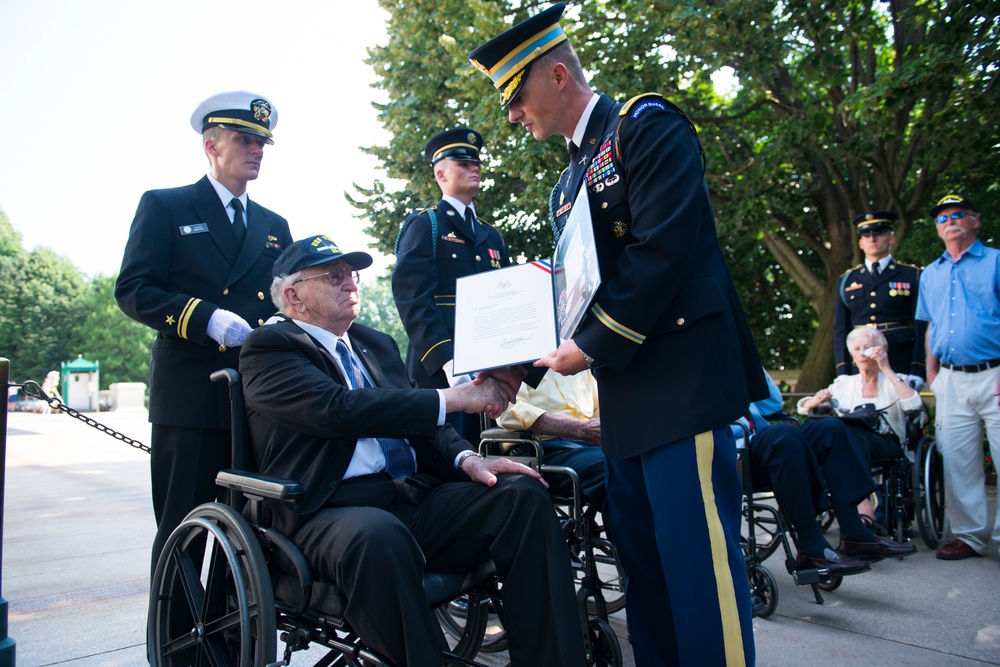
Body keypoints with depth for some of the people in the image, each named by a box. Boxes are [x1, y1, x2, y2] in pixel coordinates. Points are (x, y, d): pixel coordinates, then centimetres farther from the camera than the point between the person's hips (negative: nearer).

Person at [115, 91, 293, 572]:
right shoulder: (164, 207, 6)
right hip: (191, 396, -4)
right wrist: (208, 319, -18)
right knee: (183, 529, 1)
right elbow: (132, 291, -4)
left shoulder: (274, 226, 21)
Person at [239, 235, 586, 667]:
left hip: (415, 497, 6)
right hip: (334, 510, -6)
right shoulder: (267, 348, 2)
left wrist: (465, 459, -3)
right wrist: (453, 397, -15)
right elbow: (338, 408, -15)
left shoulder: (377, 344, 24)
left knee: (524, 495, -17)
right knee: (379, 538, -39)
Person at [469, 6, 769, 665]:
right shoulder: (571, 181, 22)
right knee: (642, 555, 13)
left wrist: (595, 346, -15)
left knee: (698, 553, -6)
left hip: (679, 375, -9)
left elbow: (662, 248, -16)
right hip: (625, 394, 9)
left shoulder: (645, 124, -3)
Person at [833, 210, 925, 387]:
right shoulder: (847, 280, 11)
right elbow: (840, 329, 9)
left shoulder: (912, 276, 6)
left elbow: (922, 326, 1)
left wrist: (918, 371, -8)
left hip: (901, 366, -1)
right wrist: (843, 372, 0)